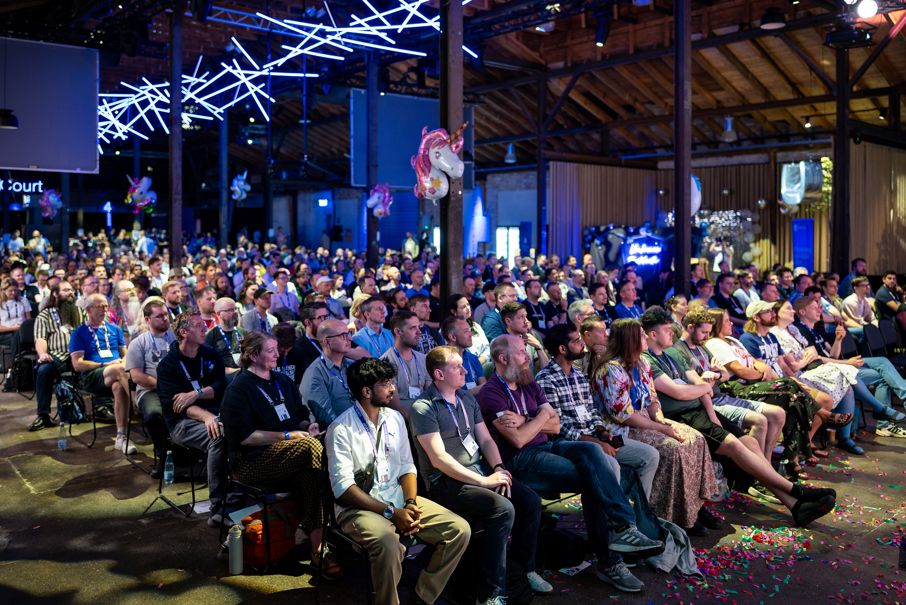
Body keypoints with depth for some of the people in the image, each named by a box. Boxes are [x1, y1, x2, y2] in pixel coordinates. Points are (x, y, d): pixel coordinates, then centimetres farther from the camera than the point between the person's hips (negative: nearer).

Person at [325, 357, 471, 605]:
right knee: (388, 544, -38)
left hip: (398, 499, 7)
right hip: (358, 508, -6)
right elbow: (343, 487, -16)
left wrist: (411, 504, -7)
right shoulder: (341, 429, -11)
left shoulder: (395, 419, 10)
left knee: (460, 529, -9)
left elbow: (407, 468, 13)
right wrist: (390, 512, -20)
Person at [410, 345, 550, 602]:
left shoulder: (467, 398, 14)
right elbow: (439, 459, -18)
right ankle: (491, 593, -18)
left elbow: (485, 439, 15)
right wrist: (483, 481, -19)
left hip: (479, 470, 8)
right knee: (503, 509, -28)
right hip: (446, 482, -7)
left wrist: (498, 468, -4)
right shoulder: (423, 408, -12)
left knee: (531, 501, -10)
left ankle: (524, 568, 12)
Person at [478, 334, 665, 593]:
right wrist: (541, 415, -3)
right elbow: (518, 439, -18)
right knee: (591, 477, -24)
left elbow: (555, 426, 10)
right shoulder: (491, 393, -8)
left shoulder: (529, 384, 17)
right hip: (519, 460, -7)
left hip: (545, 446, 7)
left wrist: (524, 421, -7)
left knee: (591, 450, -24)